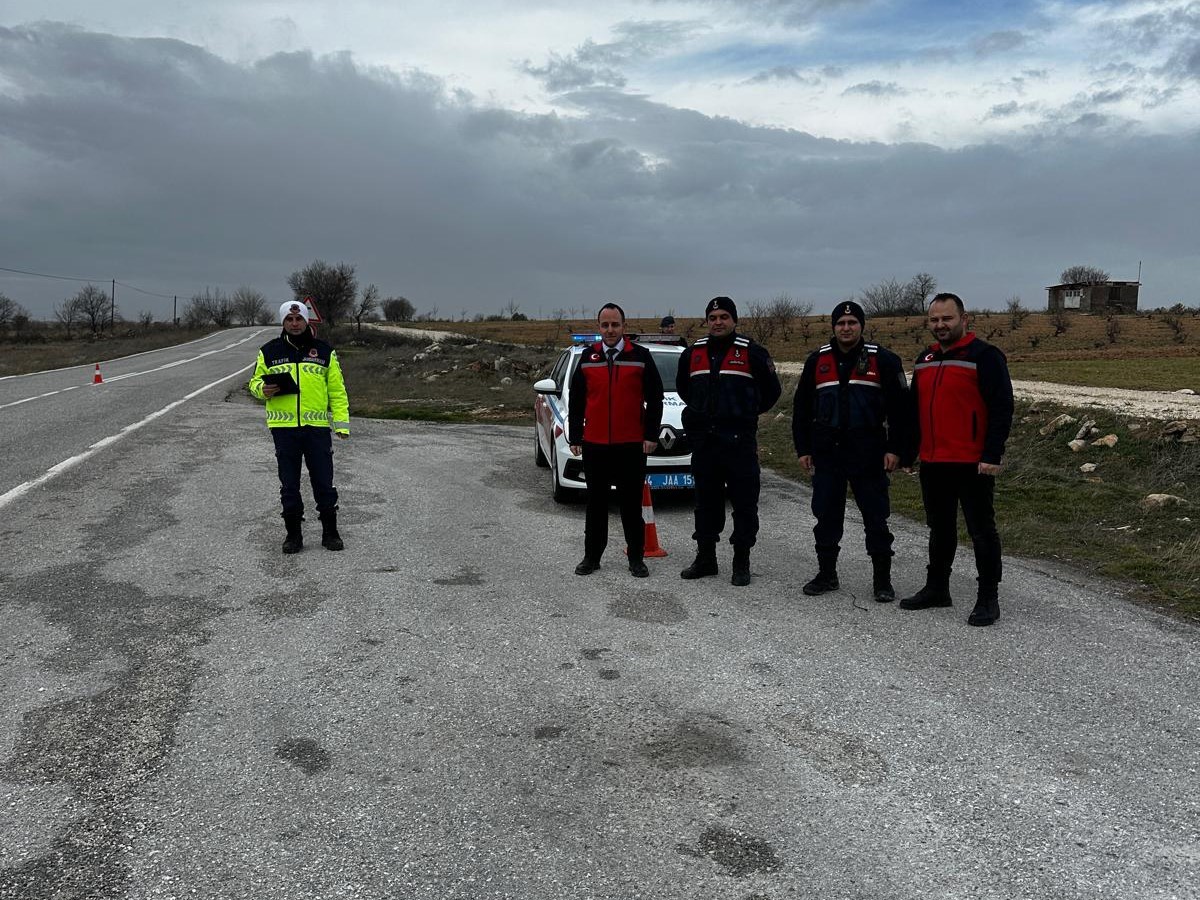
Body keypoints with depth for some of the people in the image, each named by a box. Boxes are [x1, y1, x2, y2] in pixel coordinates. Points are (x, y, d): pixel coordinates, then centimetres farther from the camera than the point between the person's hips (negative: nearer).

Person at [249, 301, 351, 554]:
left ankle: (330, 533, 16)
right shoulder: (269, 351, 8)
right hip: (284, 428, 1)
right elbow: (255, 381, 15)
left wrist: (342, 423, 0)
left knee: (324, 483, 3)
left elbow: (337, 390, 7)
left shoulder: (325, 351, 7)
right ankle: (293, 534, 19)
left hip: (318, 427, -1)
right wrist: (262, 389, -9)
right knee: (289, 485, 8)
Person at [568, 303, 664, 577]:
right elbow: (576, 402, 11)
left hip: (632, 445, -2)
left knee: (632, 503, 5)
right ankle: (591, 557, 19)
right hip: (594, 445, 2)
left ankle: (636, 558, 14)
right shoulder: (587, 358, 7)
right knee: (596, 503, 9)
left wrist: (651, 435, -4)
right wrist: (574, 438, 7)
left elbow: (654, 399, 2)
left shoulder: (640, 356, 1)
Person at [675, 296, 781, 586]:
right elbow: (682, 386, 26)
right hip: (703, 440, 4)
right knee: (705, 502, 11)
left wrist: (749, 413, 10)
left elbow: (772, 389, 7)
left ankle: (741, 563, 10)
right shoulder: (692, 354, 9)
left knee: (744, 503, 0)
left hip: (740, 440, -4)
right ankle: (705, 558, 22)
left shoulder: (752, 352, -3)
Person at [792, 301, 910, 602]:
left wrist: (895, 449, -6)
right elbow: (802, 407, 13)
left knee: (875, 517, 2)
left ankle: (882, 580, 12)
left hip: (868, 453, -3)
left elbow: (900, 407, -1)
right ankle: (826, 574, 22)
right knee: (826, 516, 9)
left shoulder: (883, 360, 0)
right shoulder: (817, 361, 8)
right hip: (826, 452, 3)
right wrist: (803, 448, 8)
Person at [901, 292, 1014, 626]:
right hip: (933, 464, 7)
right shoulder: (925, 360, 13)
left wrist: (991, 455, -20)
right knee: (939, 529, 17)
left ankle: (988, 598, 11)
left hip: (972, 465, -7)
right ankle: (936, 588, 29)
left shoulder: (985, 356, -9)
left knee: (981, 531, 2)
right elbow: (915, 408, 20)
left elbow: (1002, 408, -14)